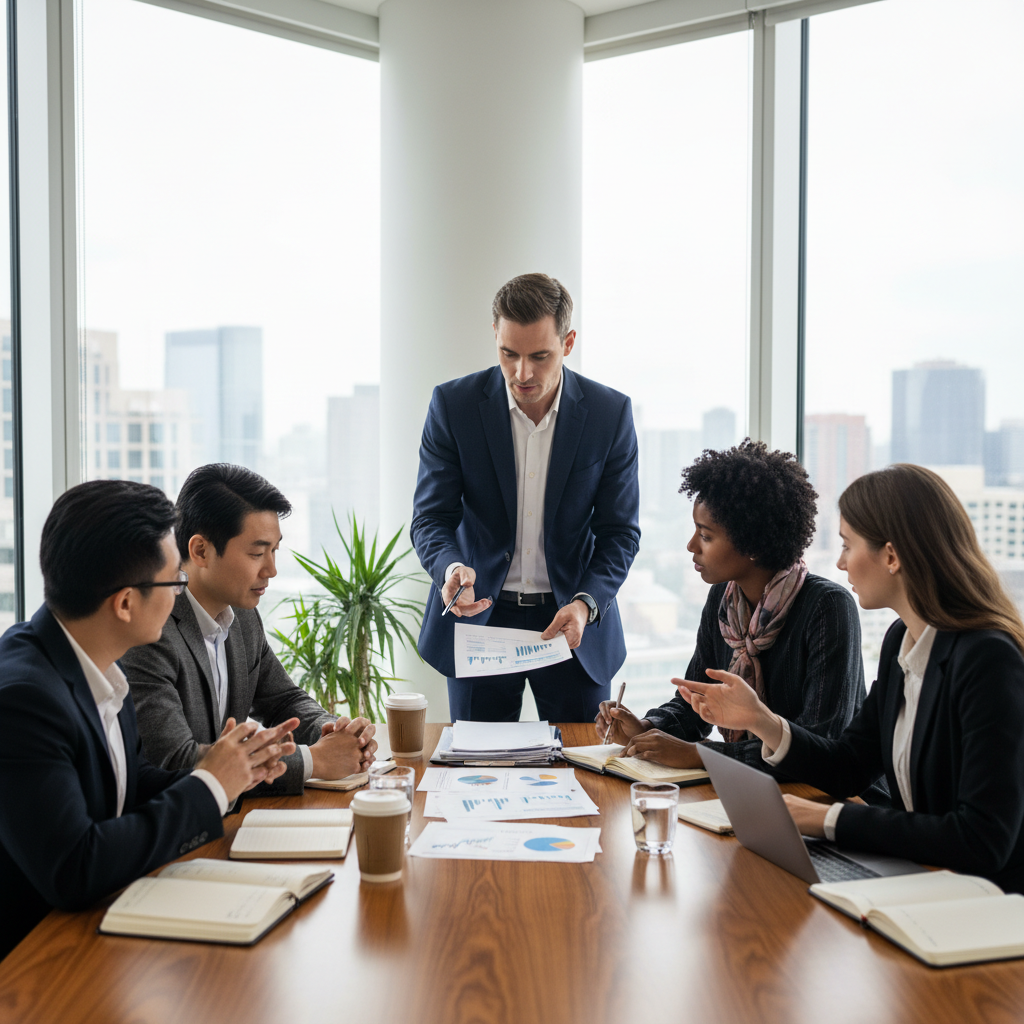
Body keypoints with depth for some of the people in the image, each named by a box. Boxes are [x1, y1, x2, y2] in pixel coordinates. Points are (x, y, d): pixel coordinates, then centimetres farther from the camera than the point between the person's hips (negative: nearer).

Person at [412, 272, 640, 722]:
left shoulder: (610, 412, -7)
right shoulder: (454, 404, -8)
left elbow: (620, 531, -3)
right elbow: (431, 517, -6)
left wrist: (586, 604, -20)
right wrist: (450, 567, -29)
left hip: (575, 620, 1)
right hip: (478, 615, 0)